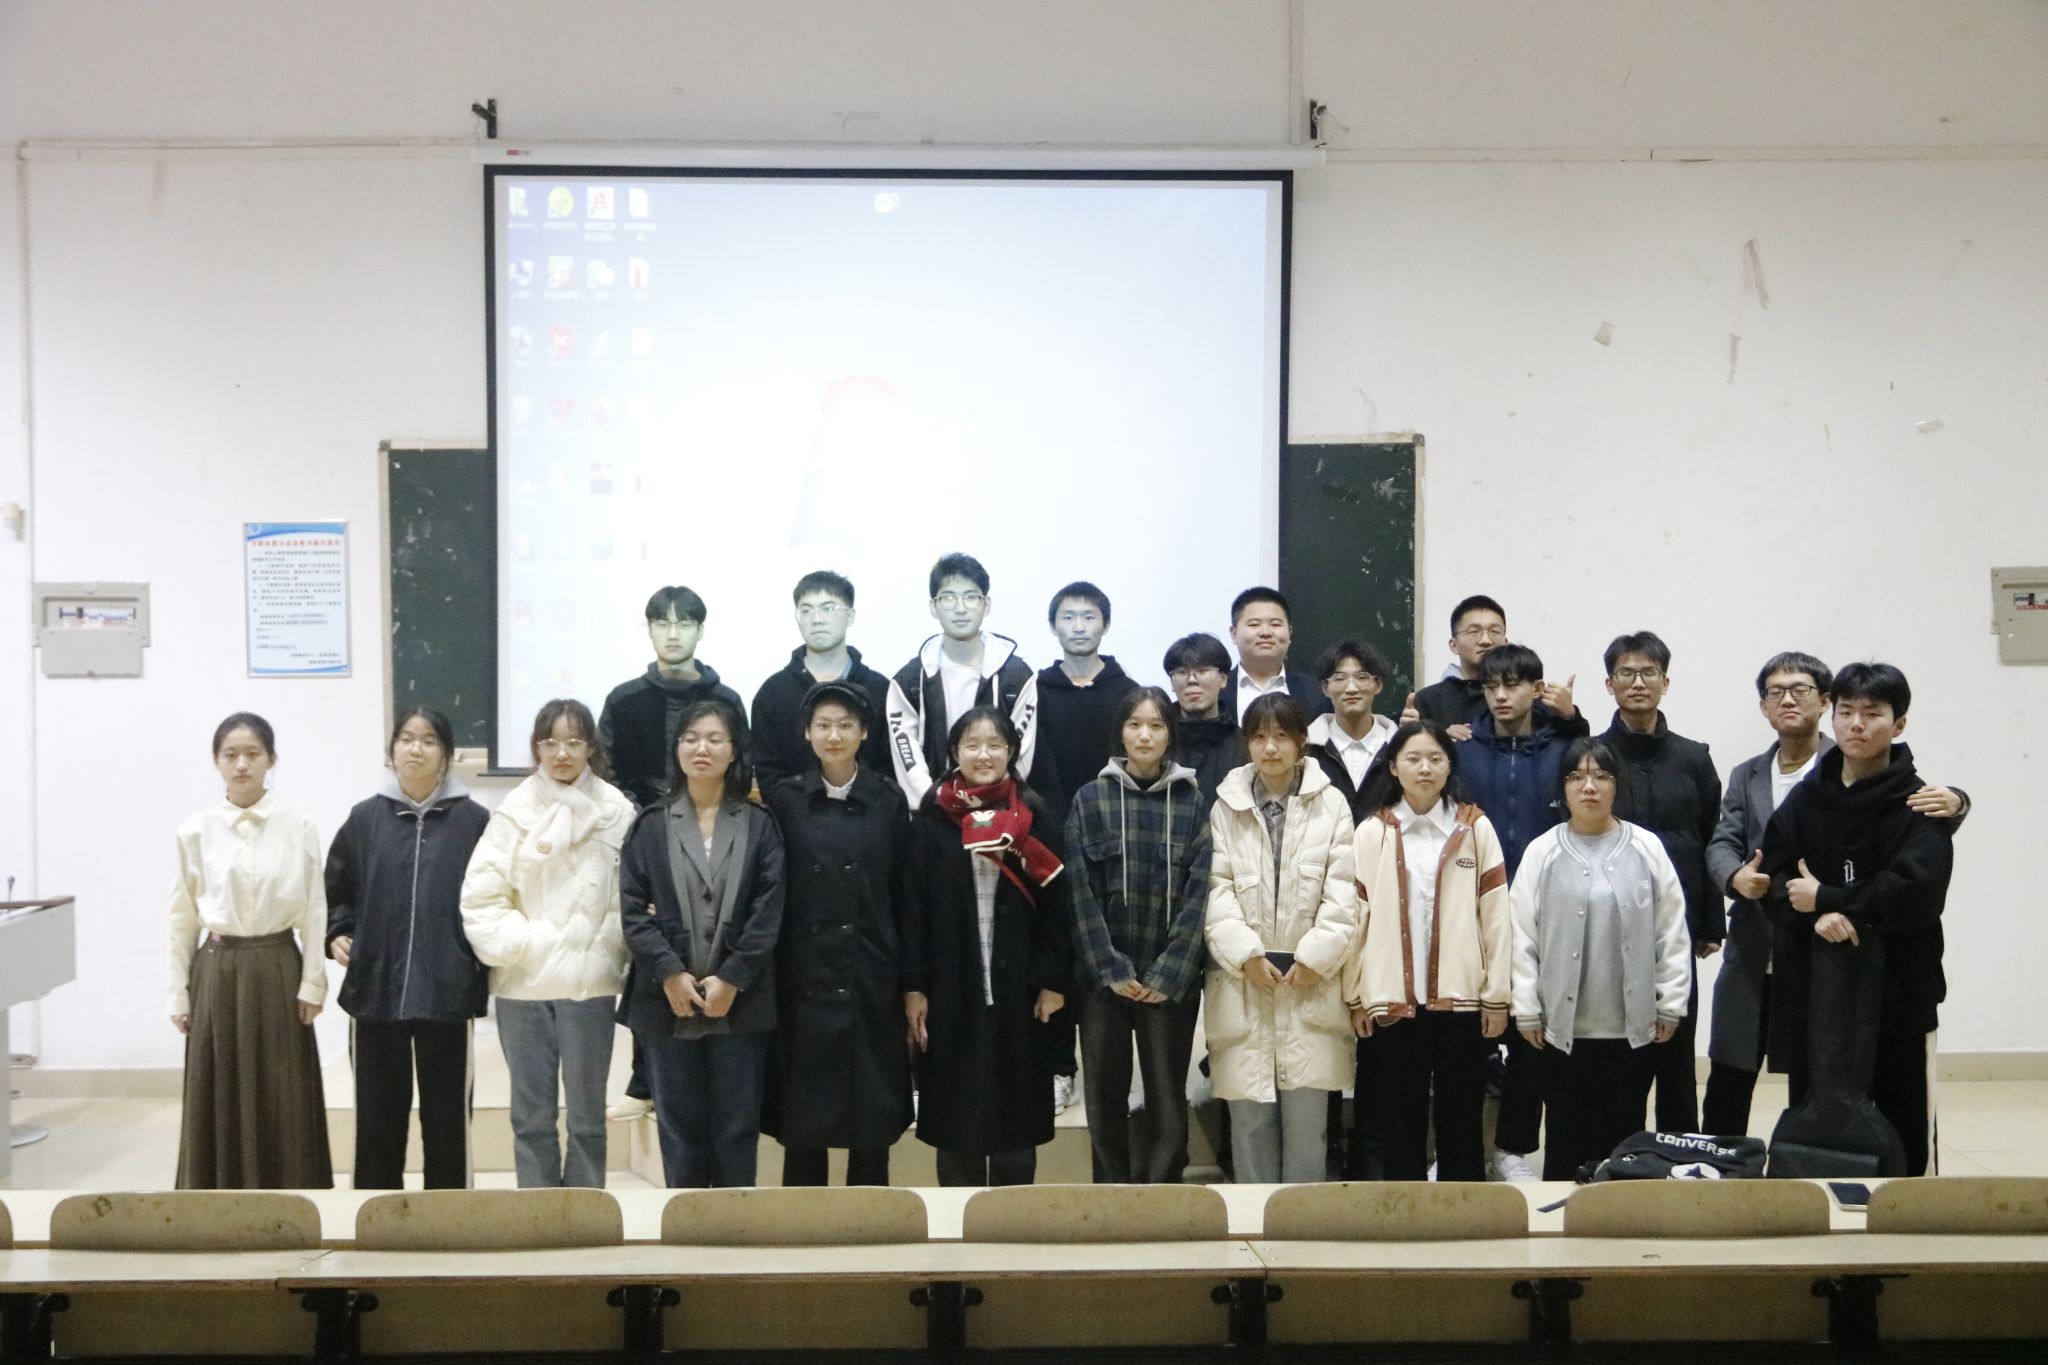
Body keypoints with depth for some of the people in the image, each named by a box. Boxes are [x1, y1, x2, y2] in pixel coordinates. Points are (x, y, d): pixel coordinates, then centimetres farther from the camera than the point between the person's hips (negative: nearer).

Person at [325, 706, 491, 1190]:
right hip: (375, 991, 2)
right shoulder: (364, 820, 6)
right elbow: (334, 891, 15)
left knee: (447, 1115, 6)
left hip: (449, 993, -2)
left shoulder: (473, 821, 0)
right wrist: (336, 936, 0)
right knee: (377, 1116, 8)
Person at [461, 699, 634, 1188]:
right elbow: (481, 896, -2)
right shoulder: (515, 810, 0)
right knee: (531, 1112, 9)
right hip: (523, 982, 1)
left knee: (587, 1113, 7)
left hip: (588, 981, -1)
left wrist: (607, 951, -9)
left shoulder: (615, 811, -1)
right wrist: (518, 945, -8)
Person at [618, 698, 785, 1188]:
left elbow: (769, 911, -2)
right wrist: (670, 974, -12)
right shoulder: (650, 826, 7)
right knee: (679, 1126, 6)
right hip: (666, 1000, 1)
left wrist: (731, 979, -11)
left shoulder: (759, 825, 5)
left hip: (740, 1001, 0)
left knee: (737, 1128, 4)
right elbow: (632, 908, 0)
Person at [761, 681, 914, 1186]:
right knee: (803, 1122, 3)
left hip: (873, 983, 1)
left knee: (874, 1121, 5)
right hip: (804, 979, -1)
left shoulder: (888, 801, 5)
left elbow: (903, 894, 4)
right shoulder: (783, 800, 3)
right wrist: (766, 978, -2)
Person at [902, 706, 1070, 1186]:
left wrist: (1053, 980, -5)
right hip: (950, 987, 0)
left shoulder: (1034, 814, 3)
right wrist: (913, 985, -5)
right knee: (955, 1108, 4)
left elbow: (1054, 899, 0)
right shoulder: (932, 815, 1)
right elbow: (913, 905, 0)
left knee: (1017, 1108, 6)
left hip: (1017, 987, 0)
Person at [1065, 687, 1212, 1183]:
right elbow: (1080, 890, -1)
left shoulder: (1191, 802, 3)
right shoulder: (1091, 799, 3)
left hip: (1171, 979, 0)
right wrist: (1111, 969, -8)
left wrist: (1170, 973, -9)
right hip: (1103, 975, 0)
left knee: (1168, 1097, 1)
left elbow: (1198, 892, -1)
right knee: (1106, 1095, 5)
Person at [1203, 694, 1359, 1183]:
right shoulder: (1225, 806, 5)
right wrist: (1246, 954, -11)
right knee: (1249, 1116, 4)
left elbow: (1342, 892, -1)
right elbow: (1216, 889, -1)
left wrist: (1315, 957, -9)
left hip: (1310, 982, -1)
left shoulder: (1332, 804, 3)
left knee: (1307, 1114, 2)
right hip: (1242, 983, 1)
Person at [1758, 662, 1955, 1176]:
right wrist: (1820, 917, -18)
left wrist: (1825, 899, -12)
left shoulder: (1918, 805, -4)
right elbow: (1777, 877, 1)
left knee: (1900, 1115, 4)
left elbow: (1916, 890, -18)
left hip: (1895, 987, -3)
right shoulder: (1805, 799, 8)